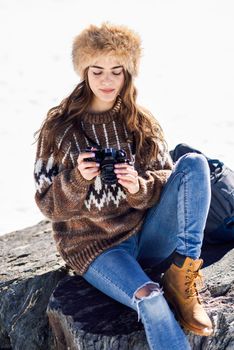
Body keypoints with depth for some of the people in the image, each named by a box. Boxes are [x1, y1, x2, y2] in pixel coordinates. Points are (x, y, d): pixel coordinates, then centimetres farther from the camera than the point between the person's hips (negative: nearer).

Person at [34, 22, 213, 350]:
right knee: (150, 300, -34)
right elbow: (49, 204, -2)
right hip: (94, 246, -3)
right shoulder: (60, 126, -2)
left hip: (146, 233, 4)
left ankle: (182, 276, -21)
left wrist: (140, 188, -19)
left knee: (194, 163, -18)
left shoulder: (143, 122, 5)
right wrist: (77, 179, -23)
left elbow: (165, 183, 4)